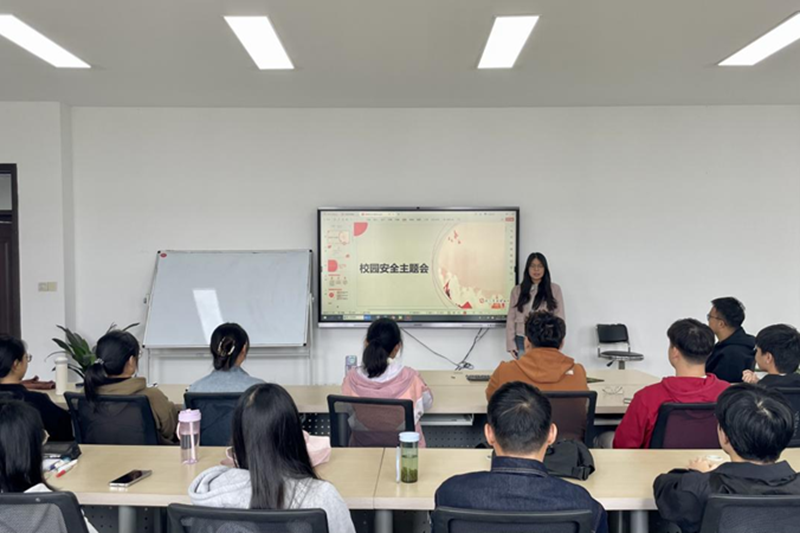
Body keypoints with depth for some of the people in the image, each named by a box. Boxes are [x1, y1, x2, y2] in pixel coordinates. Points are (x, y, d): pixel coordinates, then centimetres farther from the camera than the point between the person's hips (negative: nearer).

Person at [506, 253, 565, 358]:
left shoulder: (555, 289, 3)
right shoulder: (517, 290, 7)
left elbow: (560, 318, 3)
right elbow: (511, 318, 7)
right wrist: (511, 344, 0)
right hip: (522, 341, 1)